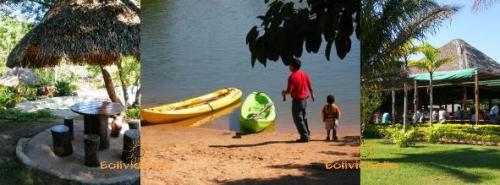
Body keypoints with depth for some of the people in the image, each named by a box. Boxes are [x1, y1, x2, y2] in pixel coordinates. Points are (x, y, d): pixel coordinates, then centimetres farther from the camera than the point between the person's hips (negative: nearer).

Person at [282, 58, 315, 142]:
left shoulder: (292, 77, -19)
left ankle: (305, 137, 1)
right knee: (303, 117, 23)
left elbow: (289, 91, -21)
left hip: (297, 100, -8)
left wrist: (284, 93, 0)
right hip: (305, 99, 8)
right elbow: (309, 86, 12)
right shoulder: (304, 74, 4)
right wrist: (312, 94, 27)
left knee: (298, 119, 1)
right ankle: (307, 133, 31)